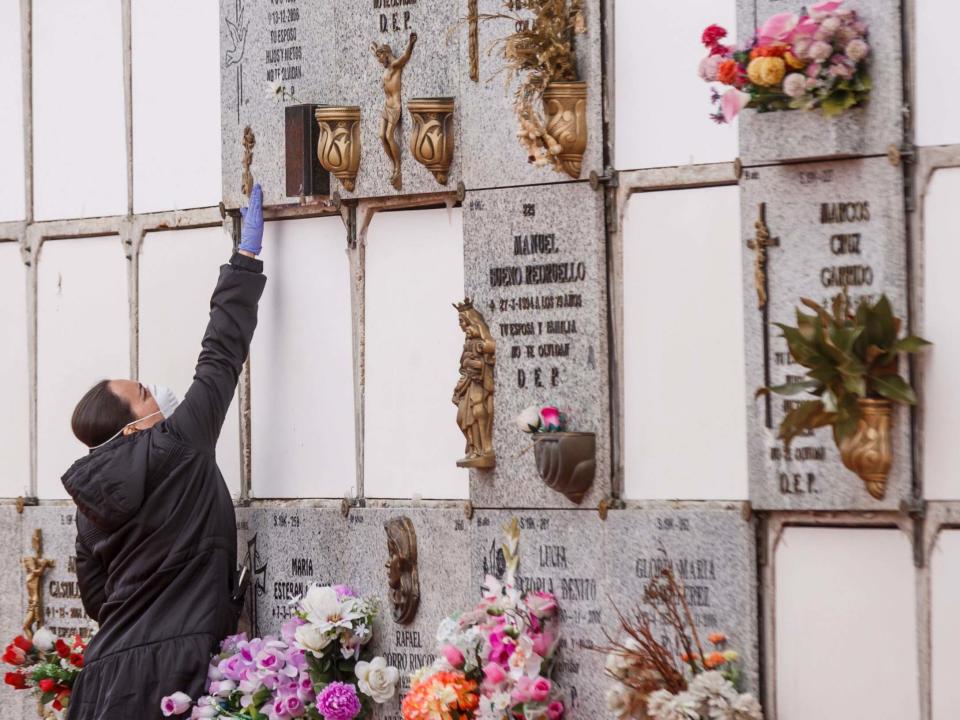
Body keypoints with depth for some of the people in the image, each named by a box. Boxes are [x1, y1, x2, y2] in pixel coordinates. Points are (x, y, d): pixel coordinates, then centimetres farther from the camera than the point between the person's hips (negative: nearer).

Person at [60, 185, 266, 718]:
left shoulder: (90, 501, 11)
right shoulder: (177, 449, -6)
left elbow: (96, 598, 16)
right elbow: (222, 355, 1)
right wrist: (248, 255, 9)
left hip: (111, 667, 7)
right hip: (172, 667, -6)